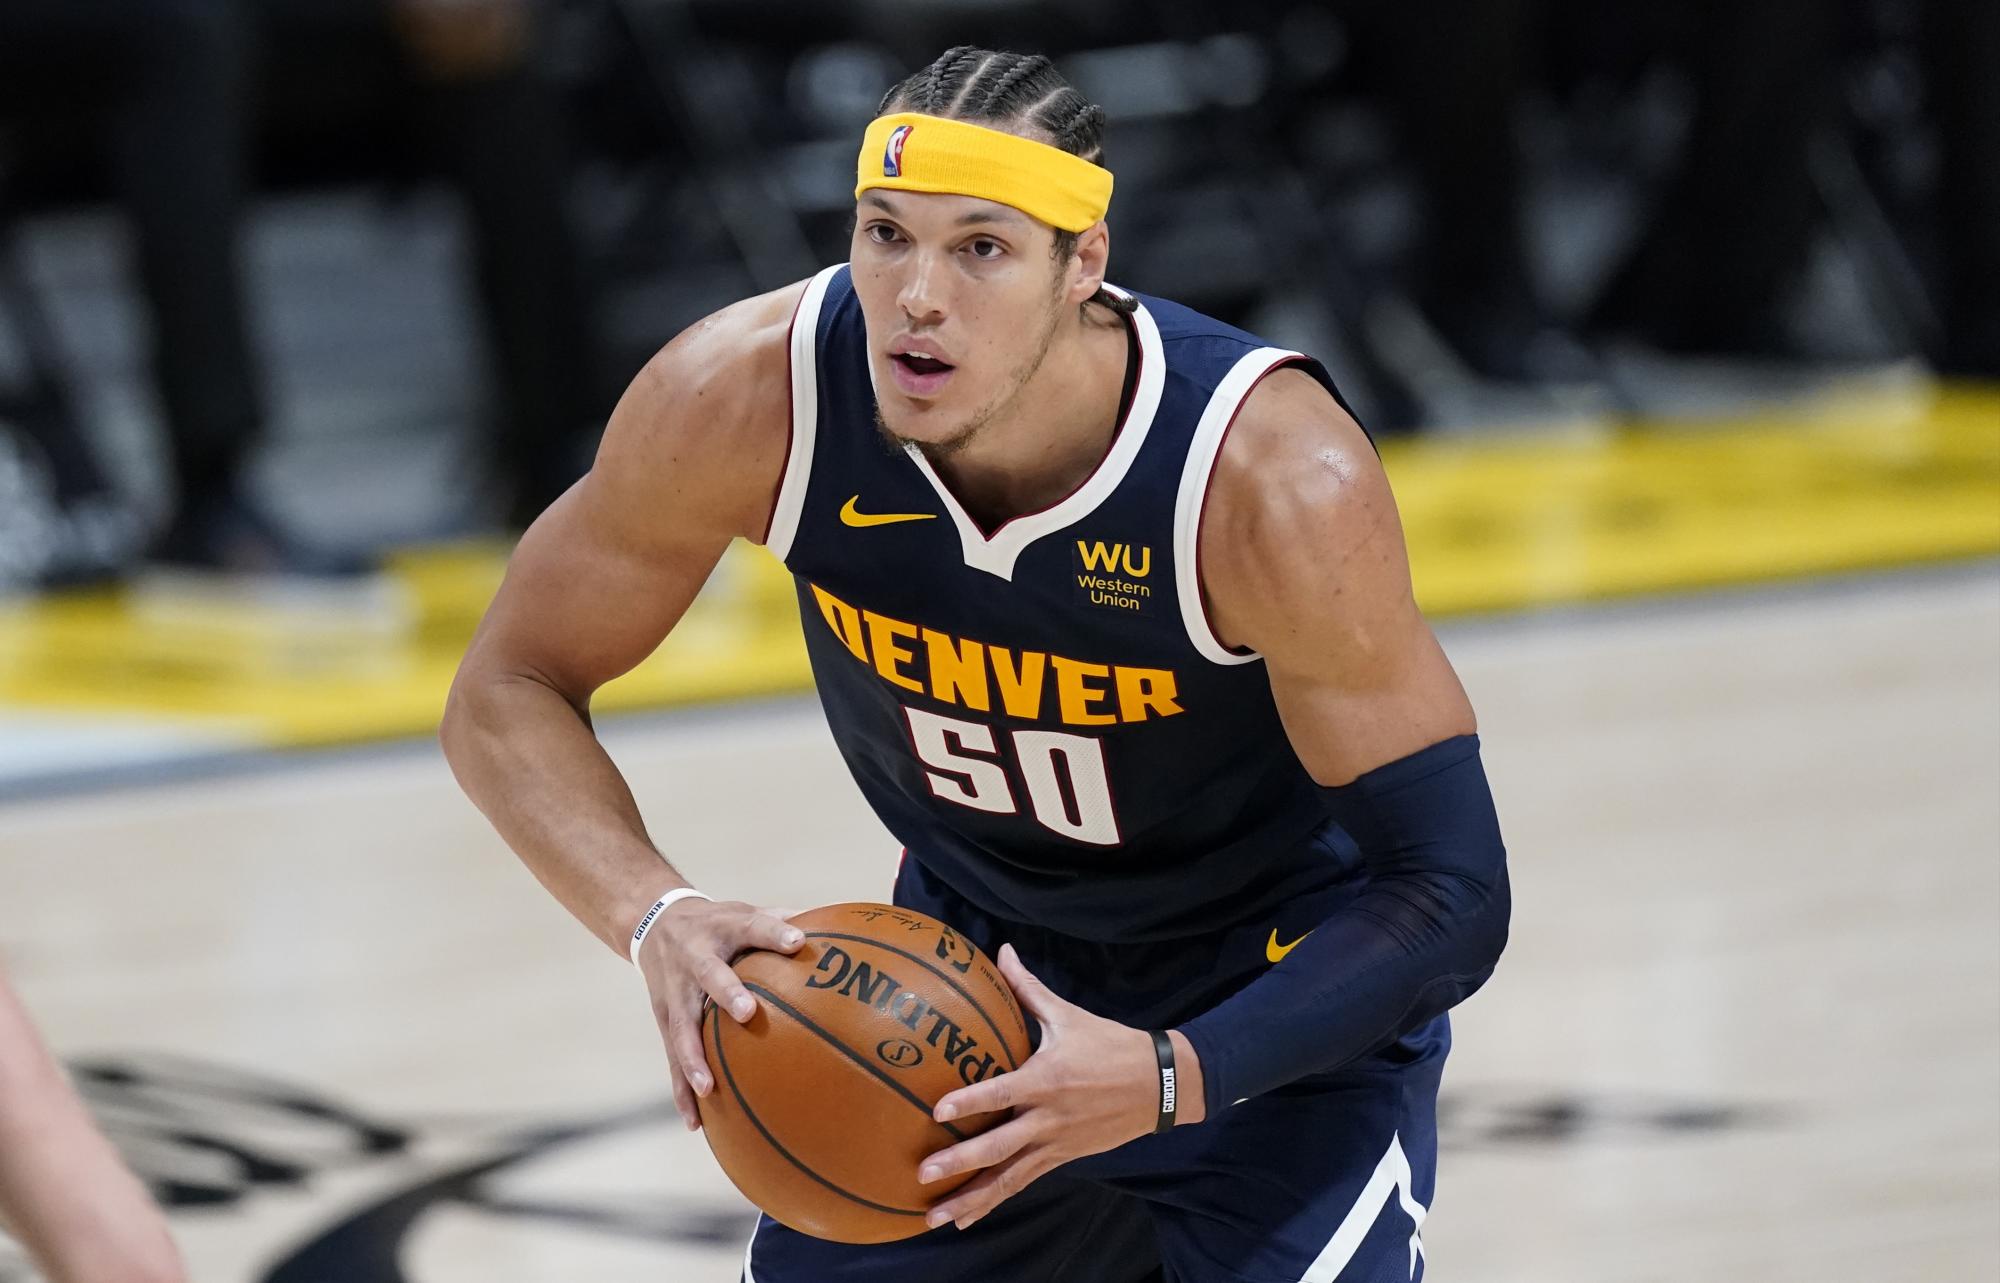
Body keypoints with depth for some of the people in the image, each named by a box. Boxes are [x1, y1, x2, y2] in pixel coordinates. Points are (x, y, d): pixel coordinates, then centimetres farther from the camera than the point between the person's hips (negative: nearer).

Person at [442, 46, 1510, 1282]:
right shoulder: (747, 399, -23)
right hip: (969, 983, 4)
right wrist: (659, 920, -28)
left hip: (1289, 1009, -3)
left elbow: (1450, 896, -26)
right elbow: (507, 695, -9)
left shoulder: (1276, 481, -32)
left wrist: (1165, 1079, -40)